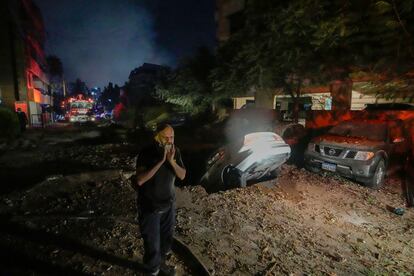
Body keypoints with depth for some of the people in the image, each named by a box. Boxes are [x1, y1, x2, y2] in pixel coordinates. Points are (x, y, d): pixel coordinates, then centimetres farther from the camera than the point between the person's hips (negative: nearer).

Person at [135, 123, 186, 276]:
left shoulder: (175, 151, -7)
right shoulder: (146, 153, -22)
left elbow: (182, 175, -8)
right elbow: (140, 180, -30)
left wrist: (172, 161, -26)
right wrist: (160, 161, -35)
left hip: (169, 203, 5)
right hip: (150, 206, -4)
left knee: (166, 237, 20)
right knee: (152, 243, 10)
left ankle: (161, 262, 48)